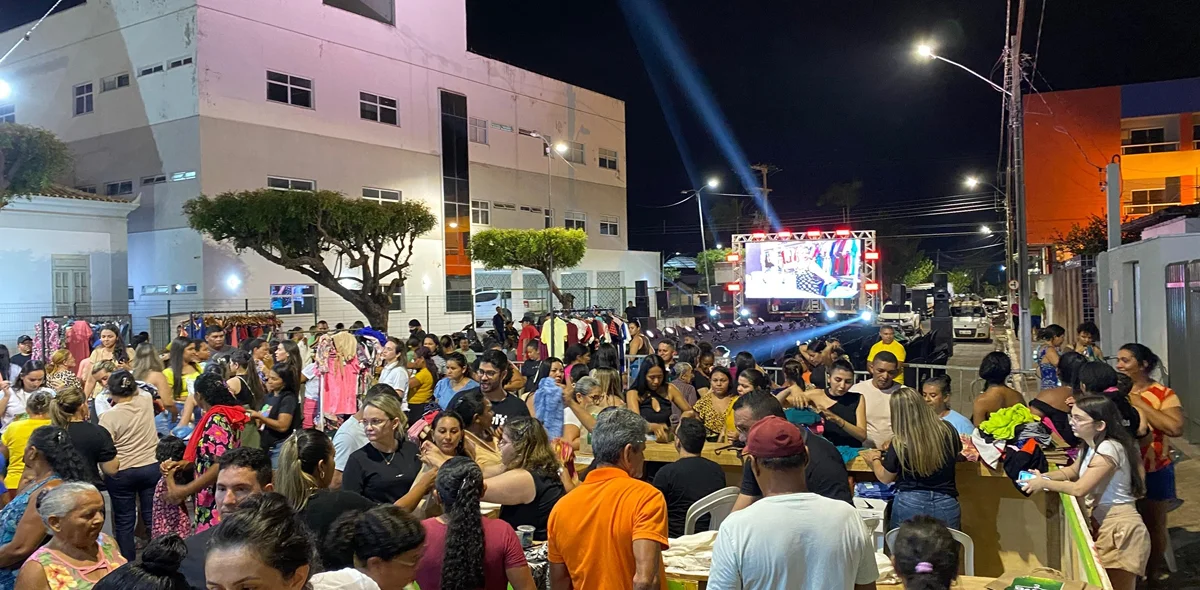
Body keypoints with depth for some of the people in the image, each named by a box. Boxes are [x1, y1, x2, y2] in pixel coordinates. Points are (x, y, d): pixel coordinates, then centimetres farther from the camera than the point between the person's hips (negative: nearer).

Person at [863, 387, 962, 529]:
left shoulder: (899, 443, -16)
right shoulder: (947, 429, -8)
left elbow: (885, 478, 1)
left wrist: (875, 459, 21)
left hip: (909, 505, -3)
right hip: (946, 505, 3)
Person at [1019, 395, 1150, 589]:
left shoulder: (1108, 449, -21)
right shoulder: (1093, 446, 10)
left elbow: (1079, 489, -23)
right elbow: (1072, 471, 24)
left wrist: (1044, 484, -11)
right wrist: (1044, 476, 7)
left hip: (1120, 528, -10)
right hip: (1105, 523, 10)